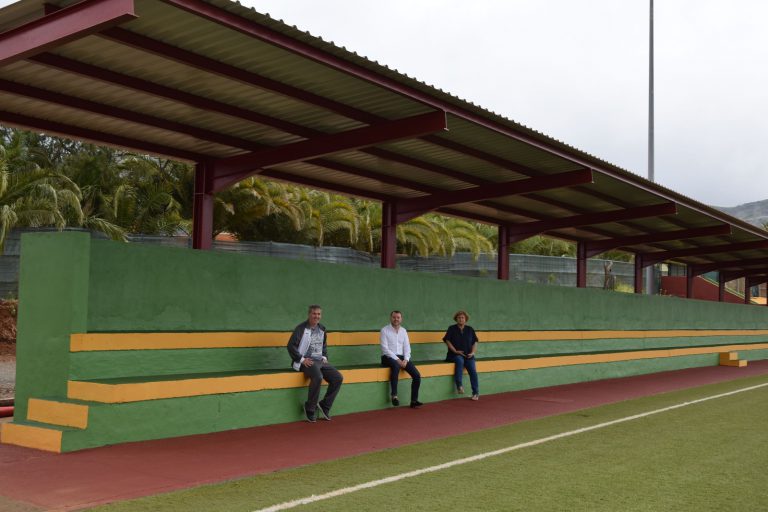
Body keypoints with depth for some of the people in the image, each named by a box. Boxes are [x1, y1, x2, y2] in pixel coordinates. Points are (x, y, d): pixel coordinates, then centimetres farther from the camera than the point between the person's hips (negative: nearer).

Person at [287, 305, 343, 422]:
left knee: (338, 378, -11)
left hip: (319, 361, 7)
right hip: (306, 362, -7)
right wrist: (302, 359, -15)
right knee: (318, 377, -35)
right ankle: (310, 409, -19)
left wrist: (324, 357, 12)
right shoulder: (301, 328, -5)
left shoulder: (322, 329, 15)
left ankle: (324, 406, -1)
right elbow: (291, 346, -10)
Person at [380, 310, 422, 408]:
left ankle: (414, 401, -5)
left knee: (417, 375, -14)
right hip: (388, 357, -5)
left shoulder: (403, 331, 12)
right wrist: (397, 359, -19)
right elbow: (385, 349, -11)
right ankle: (394, 395, -33)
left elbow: (407, 347, 8)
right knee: (396, 366, -40)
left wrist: (405, 359, -11)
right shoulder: (385, 330, -3)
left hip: (401, 357, 5)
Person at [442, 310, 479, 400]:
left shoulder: (470, 329, 14)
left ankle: (476, 393, -16)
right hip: (455, 355, -2)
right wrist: (455, 351, -11)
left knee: (472, 369, -23)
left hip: (468, 355, 2)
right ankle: (459, 385, -37)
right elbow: (447, 341, 1)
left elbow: (475, 342, 14)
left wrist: (473, 352, -2)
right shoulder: (452, 329, 7)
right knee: (460, 360, -37)